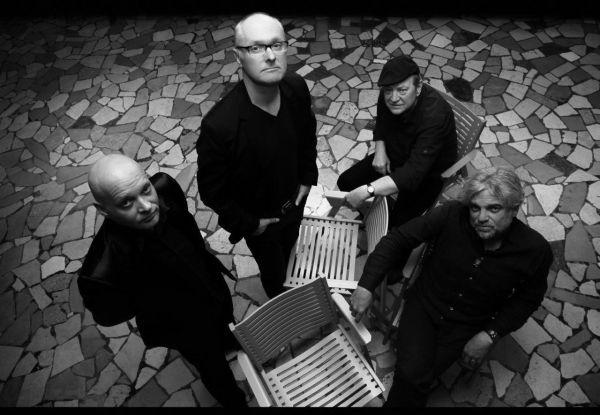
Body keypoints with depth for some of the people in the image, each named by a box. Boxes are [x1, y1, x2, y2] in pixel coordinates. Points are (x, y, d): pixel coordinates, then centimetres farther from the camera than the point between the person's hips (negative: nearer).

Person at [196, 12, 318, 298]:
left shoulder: (297, 88, -22)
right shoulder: (218, 126, -39)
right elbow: (212, 191, -23)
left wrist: (308, 176, -1)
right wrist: (249, 223, -15)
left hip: (294, 200, 5)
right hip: (259, 219, -5)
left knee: (289, 247, 35)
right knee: (273, 269, 24)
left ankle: (286, 283, 71)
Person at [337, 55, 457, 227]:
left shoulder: (435, 116, -37)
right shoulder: (387, 95, -15)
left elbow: (413, 174, -44)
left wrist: (367, 191, -52)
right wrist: (380, 151, -10)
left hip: (428, 172, -6)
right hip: (393, 156, 7)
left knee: (396, 225, -22)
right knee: (345, 182, 0)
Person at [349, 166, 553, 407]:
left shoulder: (536, 250, -17)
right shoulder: (452, 215, -22)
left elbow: (528, 299, 1)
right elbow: (398, 239, -14)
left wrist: (490, 335, -9)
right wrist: (366, 286, -21)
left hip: (466, 326, 0)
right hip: (424, 304, 0)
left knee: (415, 377, -15)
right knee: (412, 374, -19)